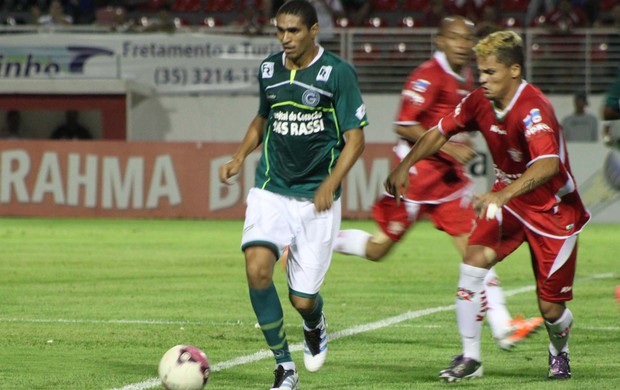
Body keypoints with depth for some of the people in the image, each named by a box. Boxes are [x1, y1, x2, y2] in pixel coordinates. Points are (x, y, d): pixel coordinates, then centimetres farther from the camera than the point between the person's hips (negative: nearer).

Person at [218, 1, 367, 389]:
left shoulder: (338, 73, -8)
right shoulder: (269, 69, 5)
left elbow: (355, 138, -6)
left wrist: (331, 185, -20)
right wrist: (240, 157, 7)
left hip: (316, 197, -3)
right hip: (271, 190, 3)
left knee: (303, 299, -3)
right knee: (257, 267, -23)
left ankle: (315, 326, 39)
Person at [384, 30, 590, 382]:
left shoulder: (533, 109, -31)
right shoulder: (480, 101, -8)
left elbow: (548, 165, -48)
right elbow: (441, 132, 10)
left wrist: (503, 195, -60)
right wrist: (405, 166, 1)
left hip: (553, 210, -5)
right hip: (508, 198, 6)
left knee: (551, 308, -1)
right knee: (475, 260, -19)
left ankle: (559, 352, 35)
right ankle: (470, 358, -9)